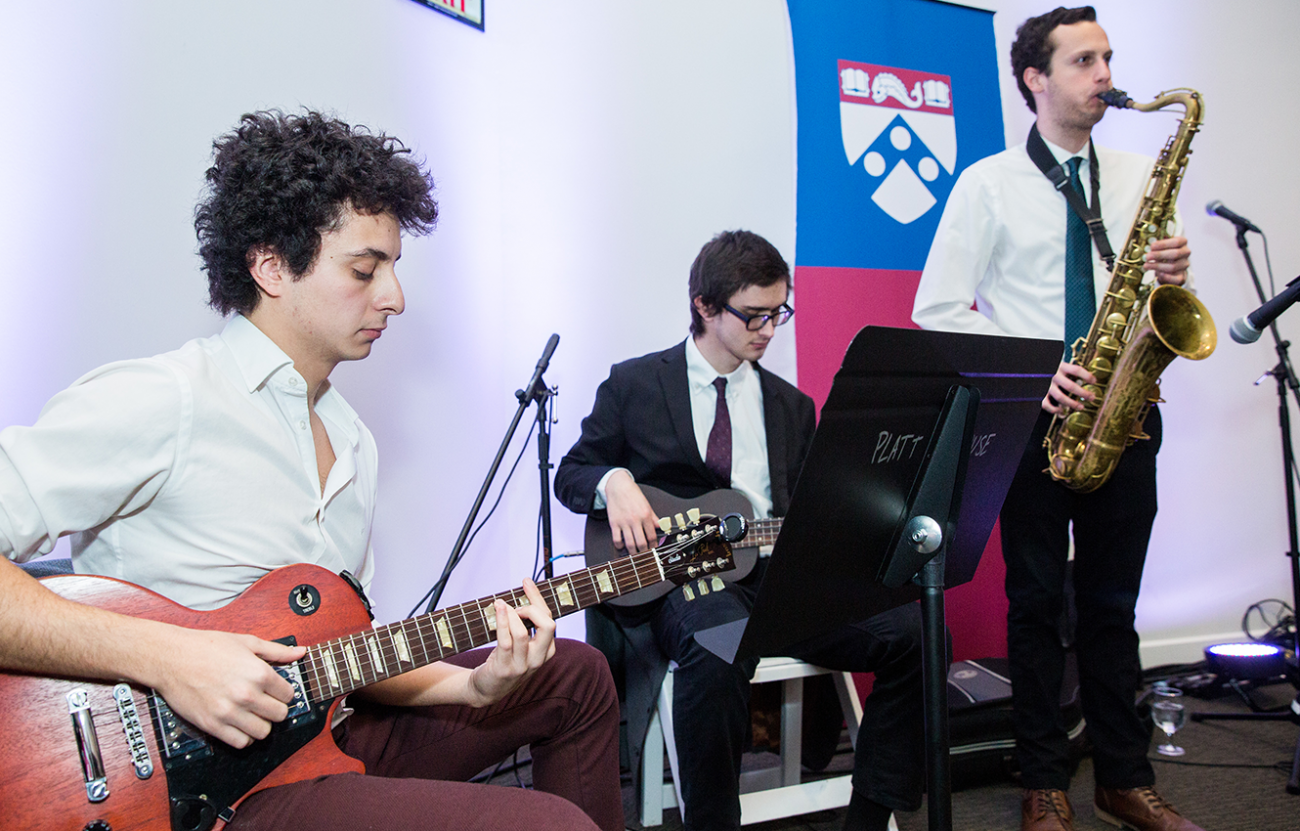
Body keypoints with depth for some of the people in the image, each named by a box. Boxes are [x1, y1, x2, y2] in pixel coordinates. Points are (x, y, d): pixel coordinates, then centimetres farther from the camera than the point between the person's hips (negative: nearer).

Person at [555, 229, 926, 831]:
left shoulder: (791, 405, 20)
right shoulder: (633, 383, 8)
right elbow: (571, 473, 11)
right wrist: (615, 482, -13)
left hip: (775, 573, 5)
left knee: (912, 633, -17)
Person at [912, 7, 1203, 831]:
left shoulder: (1138, 177, 12)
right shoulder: (988, 184, -1)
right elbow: (937, 312, -5)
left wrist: (1172, 275, -6)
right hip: (1032, 421, -3)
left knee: (1113, 601, 11)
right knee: (1037, 601, 5)